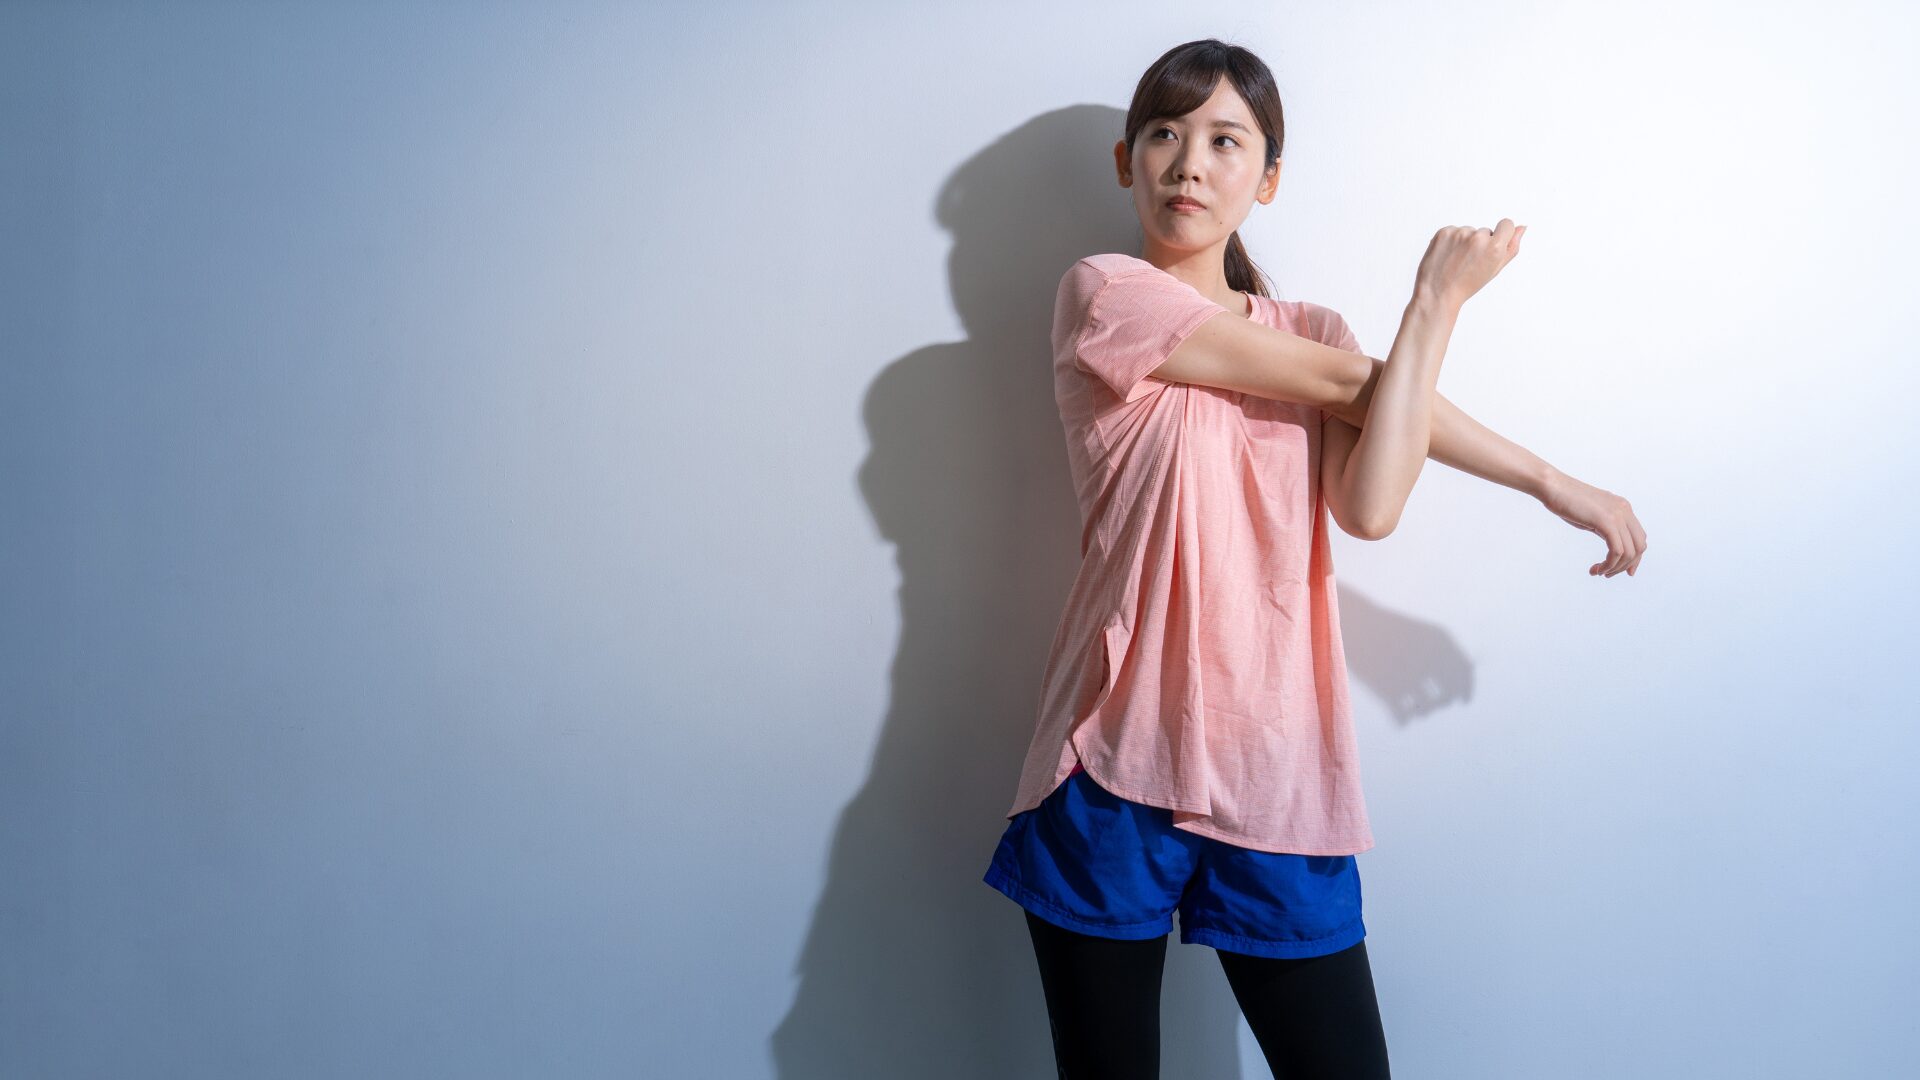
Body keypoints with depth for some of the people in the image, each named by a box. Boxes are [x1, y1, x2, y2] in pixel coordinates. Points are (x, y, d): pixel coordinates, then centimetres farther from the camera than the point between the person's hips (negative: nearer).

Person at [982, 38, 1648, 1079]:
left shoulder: (1314, 332, 14)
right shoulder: (1103, 293, -3)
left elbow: (1370, 508, -7)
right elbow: (1347, 384, -6)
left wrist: (1436, 301, -6)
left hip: (1276, 782, 4)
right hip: (1117, 765, -3)